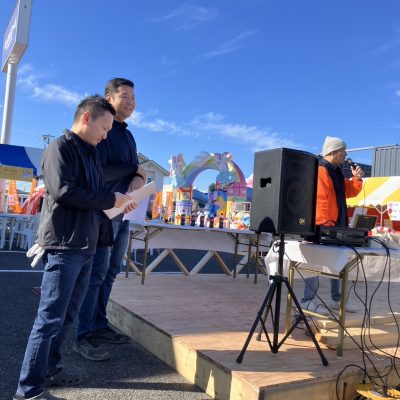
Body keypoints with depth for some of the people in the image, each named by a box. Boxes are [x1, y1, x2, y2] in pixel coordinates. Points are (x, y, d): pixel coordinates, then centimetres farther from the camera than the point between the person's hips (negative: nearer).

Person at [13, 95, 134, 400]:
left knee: (67, 315, 16)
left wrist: (117, 201, 3)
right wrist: (110, 199, -14)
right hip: (64, 246, -9)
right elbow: (63, 191, -20)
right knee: (51, 318, -4)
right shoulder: (60, 148, -8)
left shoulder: (91, 153, 19)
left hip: (86, 246, 9)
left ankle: (49, 369, 29)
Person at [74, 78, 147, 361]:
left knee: (110, 272, 11)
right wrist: (135, 170, -9)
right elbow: (97, 171, -20)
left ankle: (99, 325, 21)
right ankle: (83, 337, 2)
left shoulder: (128, 136, 19)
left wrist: (139, 178, -10)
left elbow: (137, 170, 15)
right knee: (96, 273, -6)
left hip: (124, 212, 8)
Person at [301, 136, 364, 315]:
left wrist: (357, 179, 5)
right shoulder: (320, 170, -14)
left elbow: (349, 192, 23)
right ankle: (308, 300, 1)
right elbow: (319, 200, -22)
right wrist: (323, 224, -27)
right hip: (322, 227, -10)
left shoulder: (337, 172, 18)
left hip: (337, 225, 10)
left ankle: (336, 298, 25)